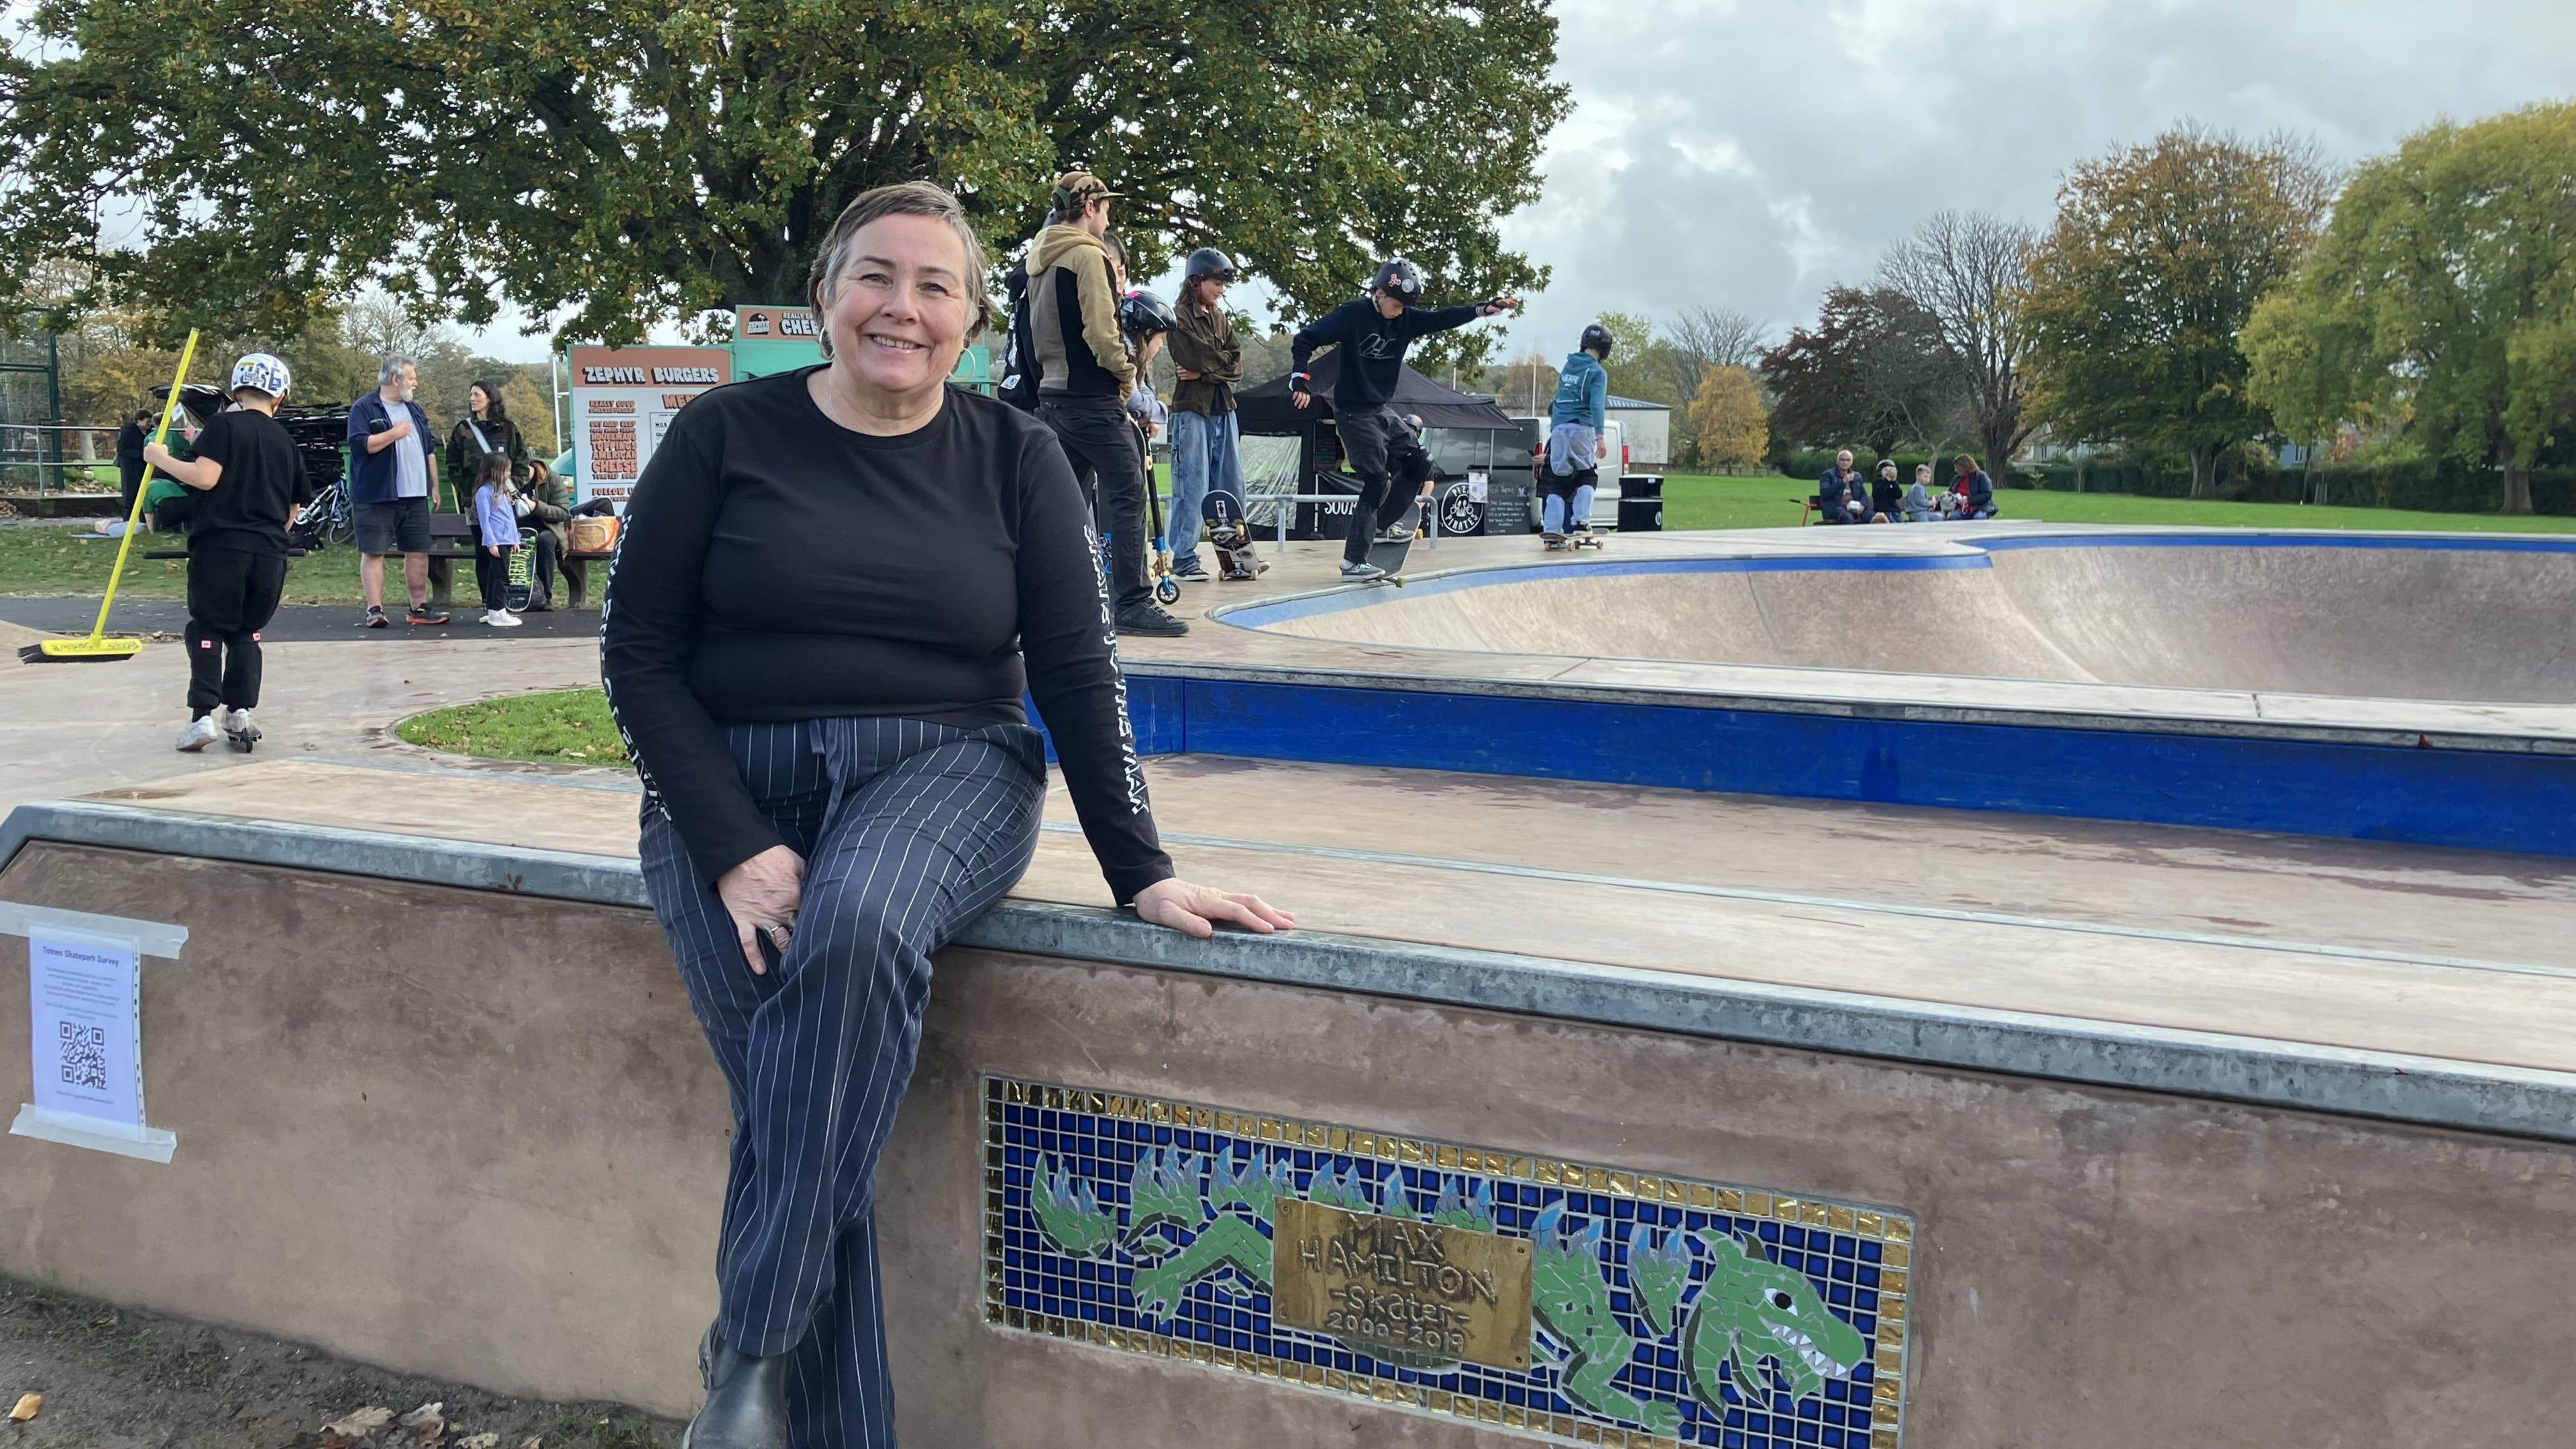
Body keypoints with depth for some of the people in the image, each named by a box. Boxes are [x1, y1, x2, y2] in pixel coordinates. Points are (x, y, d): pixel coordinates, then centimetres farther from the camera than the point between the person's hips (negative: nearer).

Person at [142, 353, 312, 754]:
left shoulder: (225, 424, -3)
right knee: (247, 632, 15)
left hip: (220, 546, -4)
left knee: (207, 630, 5)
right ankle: (240, 714, 5)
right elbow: (293, 509, 17)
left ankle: (204, 716, -4)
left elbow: (205, 477, -15)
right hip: (270, 554, 4)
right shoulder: (286, 441, 12)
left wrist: (161, 458, -1)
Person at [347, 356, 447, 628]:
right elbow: (360, 444, -18)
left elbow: (430, 450, 22)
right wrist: (395, 433, -13)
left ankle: (419, 608, 15)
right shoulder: (364, 408, -5)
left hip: (415, 496, 6)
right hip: (377, 497, -6)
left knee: (419, 553, 7)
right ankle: (374, 610, -3)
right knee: (373, 553, -4)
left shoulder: (415, 410, 17)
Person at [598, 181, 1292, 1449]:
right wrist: (734, 848, -12)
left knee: (857, 925, -34)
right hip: (731, 787, 1)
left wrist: (1140, 871, -6)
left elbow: (1075, 672, 3)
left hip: (943, 772, 0)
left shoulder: (1013, 457, 6)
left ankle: (755, 1345, -24)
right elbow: (639, 656, 1)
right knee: (789, 1101, -21)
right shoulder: (724, 435, 2)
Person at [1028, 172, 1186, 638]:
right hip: (1092, 398, -9)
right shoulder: (1087, 255, -11)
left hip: (1053, 394, 9)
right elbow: (1101, 331, -17)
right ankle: (1131, 603, -12)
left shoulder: (1040, 259, 15)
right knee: (1127, 494, -8)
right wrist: (1127, 374, -4)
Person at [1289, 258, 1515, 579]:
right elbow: (1305, 339, -15)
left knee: (1419, 468, 9)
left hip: (1384, 411, 8)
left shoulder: (1407, 319, 3)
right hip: (1354, 414, -8)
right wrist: (1300, 380, -25)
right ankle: (1354, 562, -8)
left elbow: (1445, 318, 3)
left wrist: (1488, 307, -7)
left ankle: (1377, 526, 23)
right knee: (1377, 482, -11)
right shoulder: (1352, 315, -14)